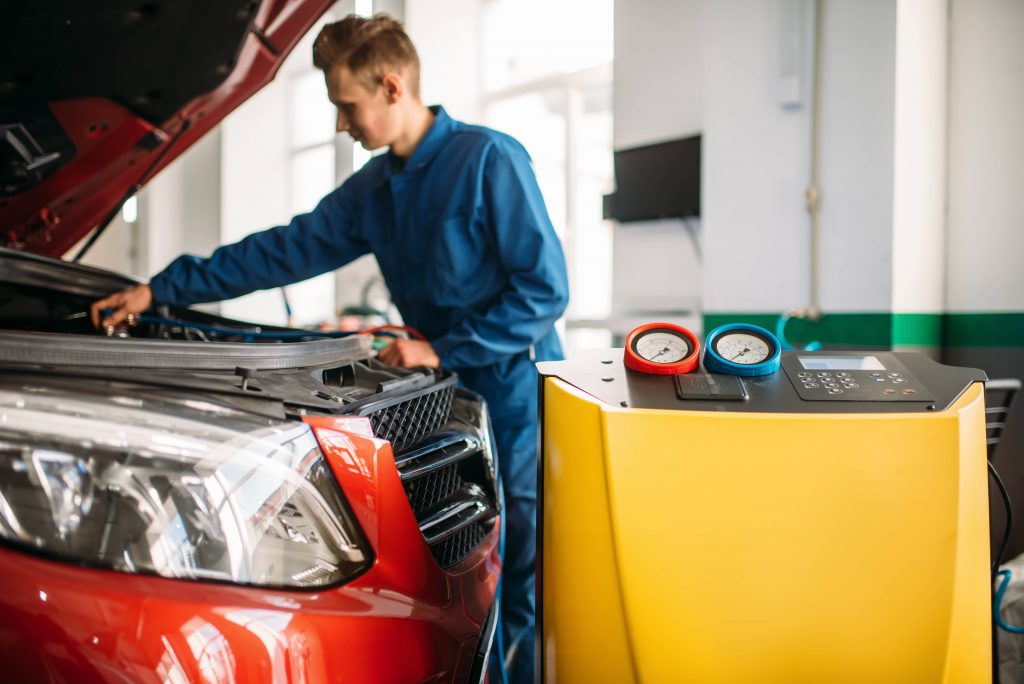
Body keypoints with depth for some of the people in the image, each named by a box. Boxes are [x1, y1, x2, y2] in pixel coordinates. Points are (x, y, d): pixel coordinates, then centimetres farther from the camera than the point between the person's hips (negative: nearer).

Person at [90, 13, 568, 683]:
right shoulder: (375, 188, 12)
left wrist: (443, 350, -15)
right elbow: (288, 250, 16)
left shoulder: (490, 160, -12)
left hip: (519, 405, -7)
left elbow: (545, 288, -15)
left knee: (524, 588, -3)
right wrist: (162, 290, 15)